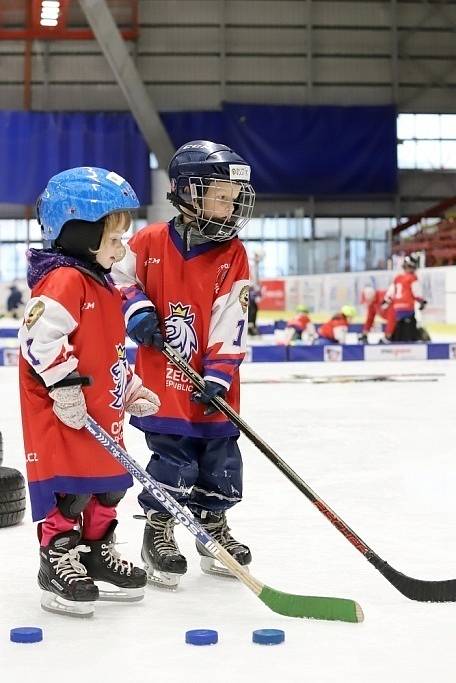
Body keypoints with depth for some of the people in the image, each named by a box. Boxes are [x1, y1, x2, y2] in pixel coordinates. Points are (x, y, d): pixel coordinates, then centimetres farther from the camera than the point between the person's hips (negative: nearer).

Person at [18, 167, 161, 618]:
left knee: (107, 489, 16)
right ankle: (58, 566, 4)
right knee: (69, 492, -6)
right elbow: (40, 336, -27)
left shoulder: (102, 285, 18)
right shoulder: (63, 280, -17)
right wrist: (65, 385, -26)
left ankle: (96, 556, 30)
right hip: (61, 421, -10)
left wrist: (130, 390, 21)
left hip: (102, 418, 10)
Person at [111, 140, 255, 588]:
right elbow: (118, 276, 9)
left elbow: (230, 321, -6)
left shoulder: (233, 255, -2)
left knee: (220, 459, 10)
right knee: (173, 461, -4)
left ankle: (213, 525, 30)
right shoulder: (150, 243, -5)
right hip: (162, 380, -3)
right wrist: (137, 309, -9)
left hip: (211, 384, 3)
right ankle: (158, 531, 14)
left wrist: (219, 375, -13)